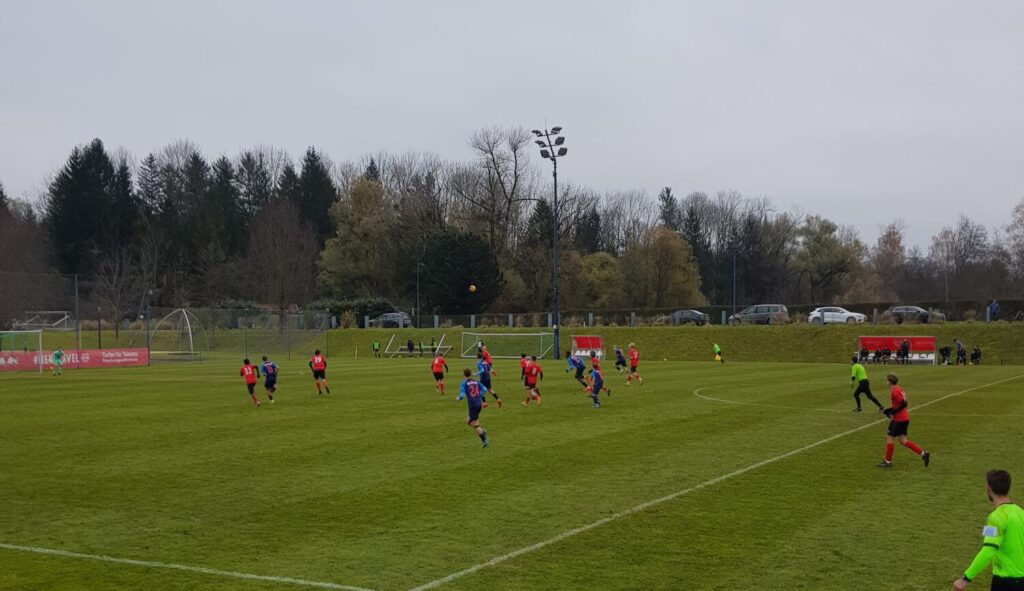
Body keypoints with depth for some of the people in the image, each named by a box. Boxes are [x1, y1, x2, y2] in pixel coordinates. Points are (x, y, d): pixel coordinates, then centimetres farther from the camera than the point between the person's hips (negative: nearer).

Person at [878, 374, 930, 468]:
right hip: (905, 418, 9)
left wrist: (893, 412, -18)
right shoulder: (899, 389, 12)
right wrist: (889, 410, 15)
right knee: (903, 440, 12)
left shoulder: (894, 391, -18)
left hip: (898, 419, -9)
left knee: (889, 437, 2)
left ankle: (888, 461, 10)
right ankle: (923, 454, 8)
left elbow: (903, 403, -25)